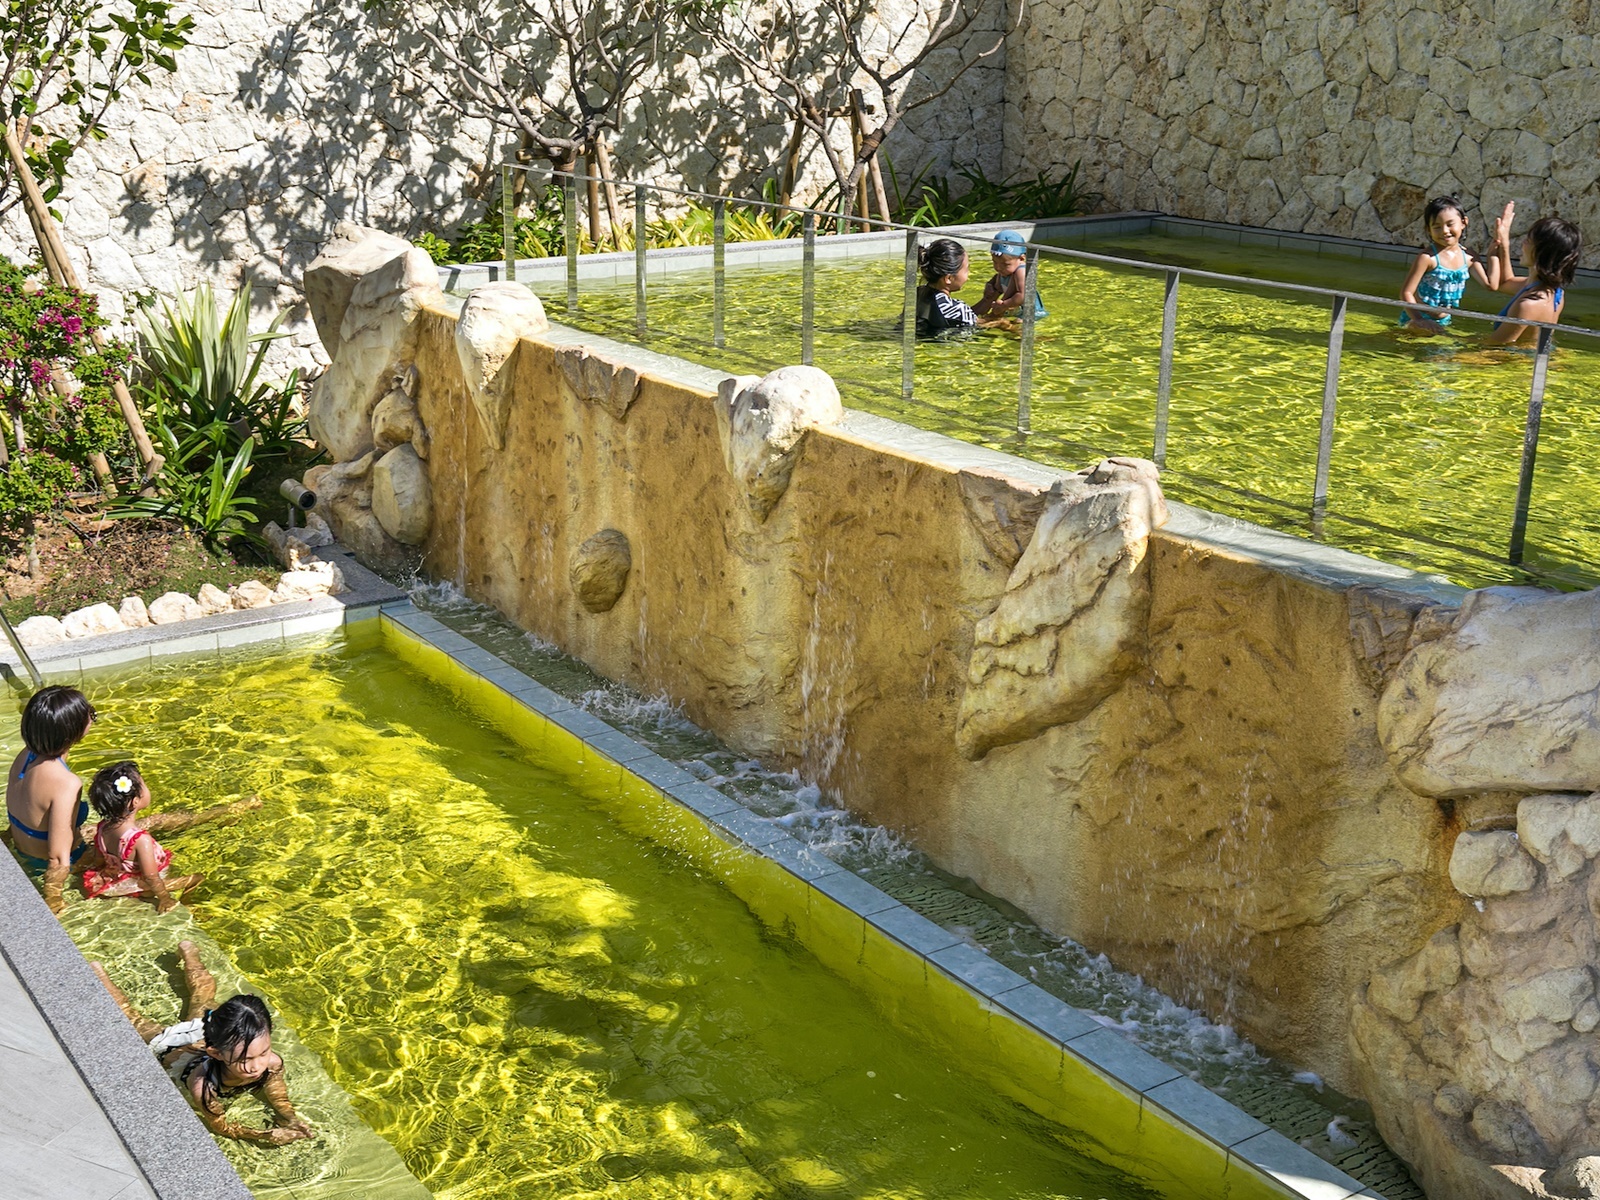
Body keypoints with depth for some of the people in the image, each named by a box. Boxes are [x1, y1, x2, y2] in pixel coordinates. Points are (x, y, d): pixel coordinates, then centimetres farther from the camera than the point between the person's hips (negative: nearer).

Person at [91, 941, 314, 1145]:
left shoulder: (272, 1063, -41)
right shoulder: (203, 1085, -50)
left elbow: (279, 1101, -18)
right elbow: (220, 1126, -30)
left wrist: (291, 1119, -37)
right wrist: (264, 1136, -42)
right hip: (170, 1048, -2)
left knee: (203, 989, 36)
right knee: (131, 1019, 31)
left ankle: (188, 951, 61)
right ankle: (98, 975, 53)